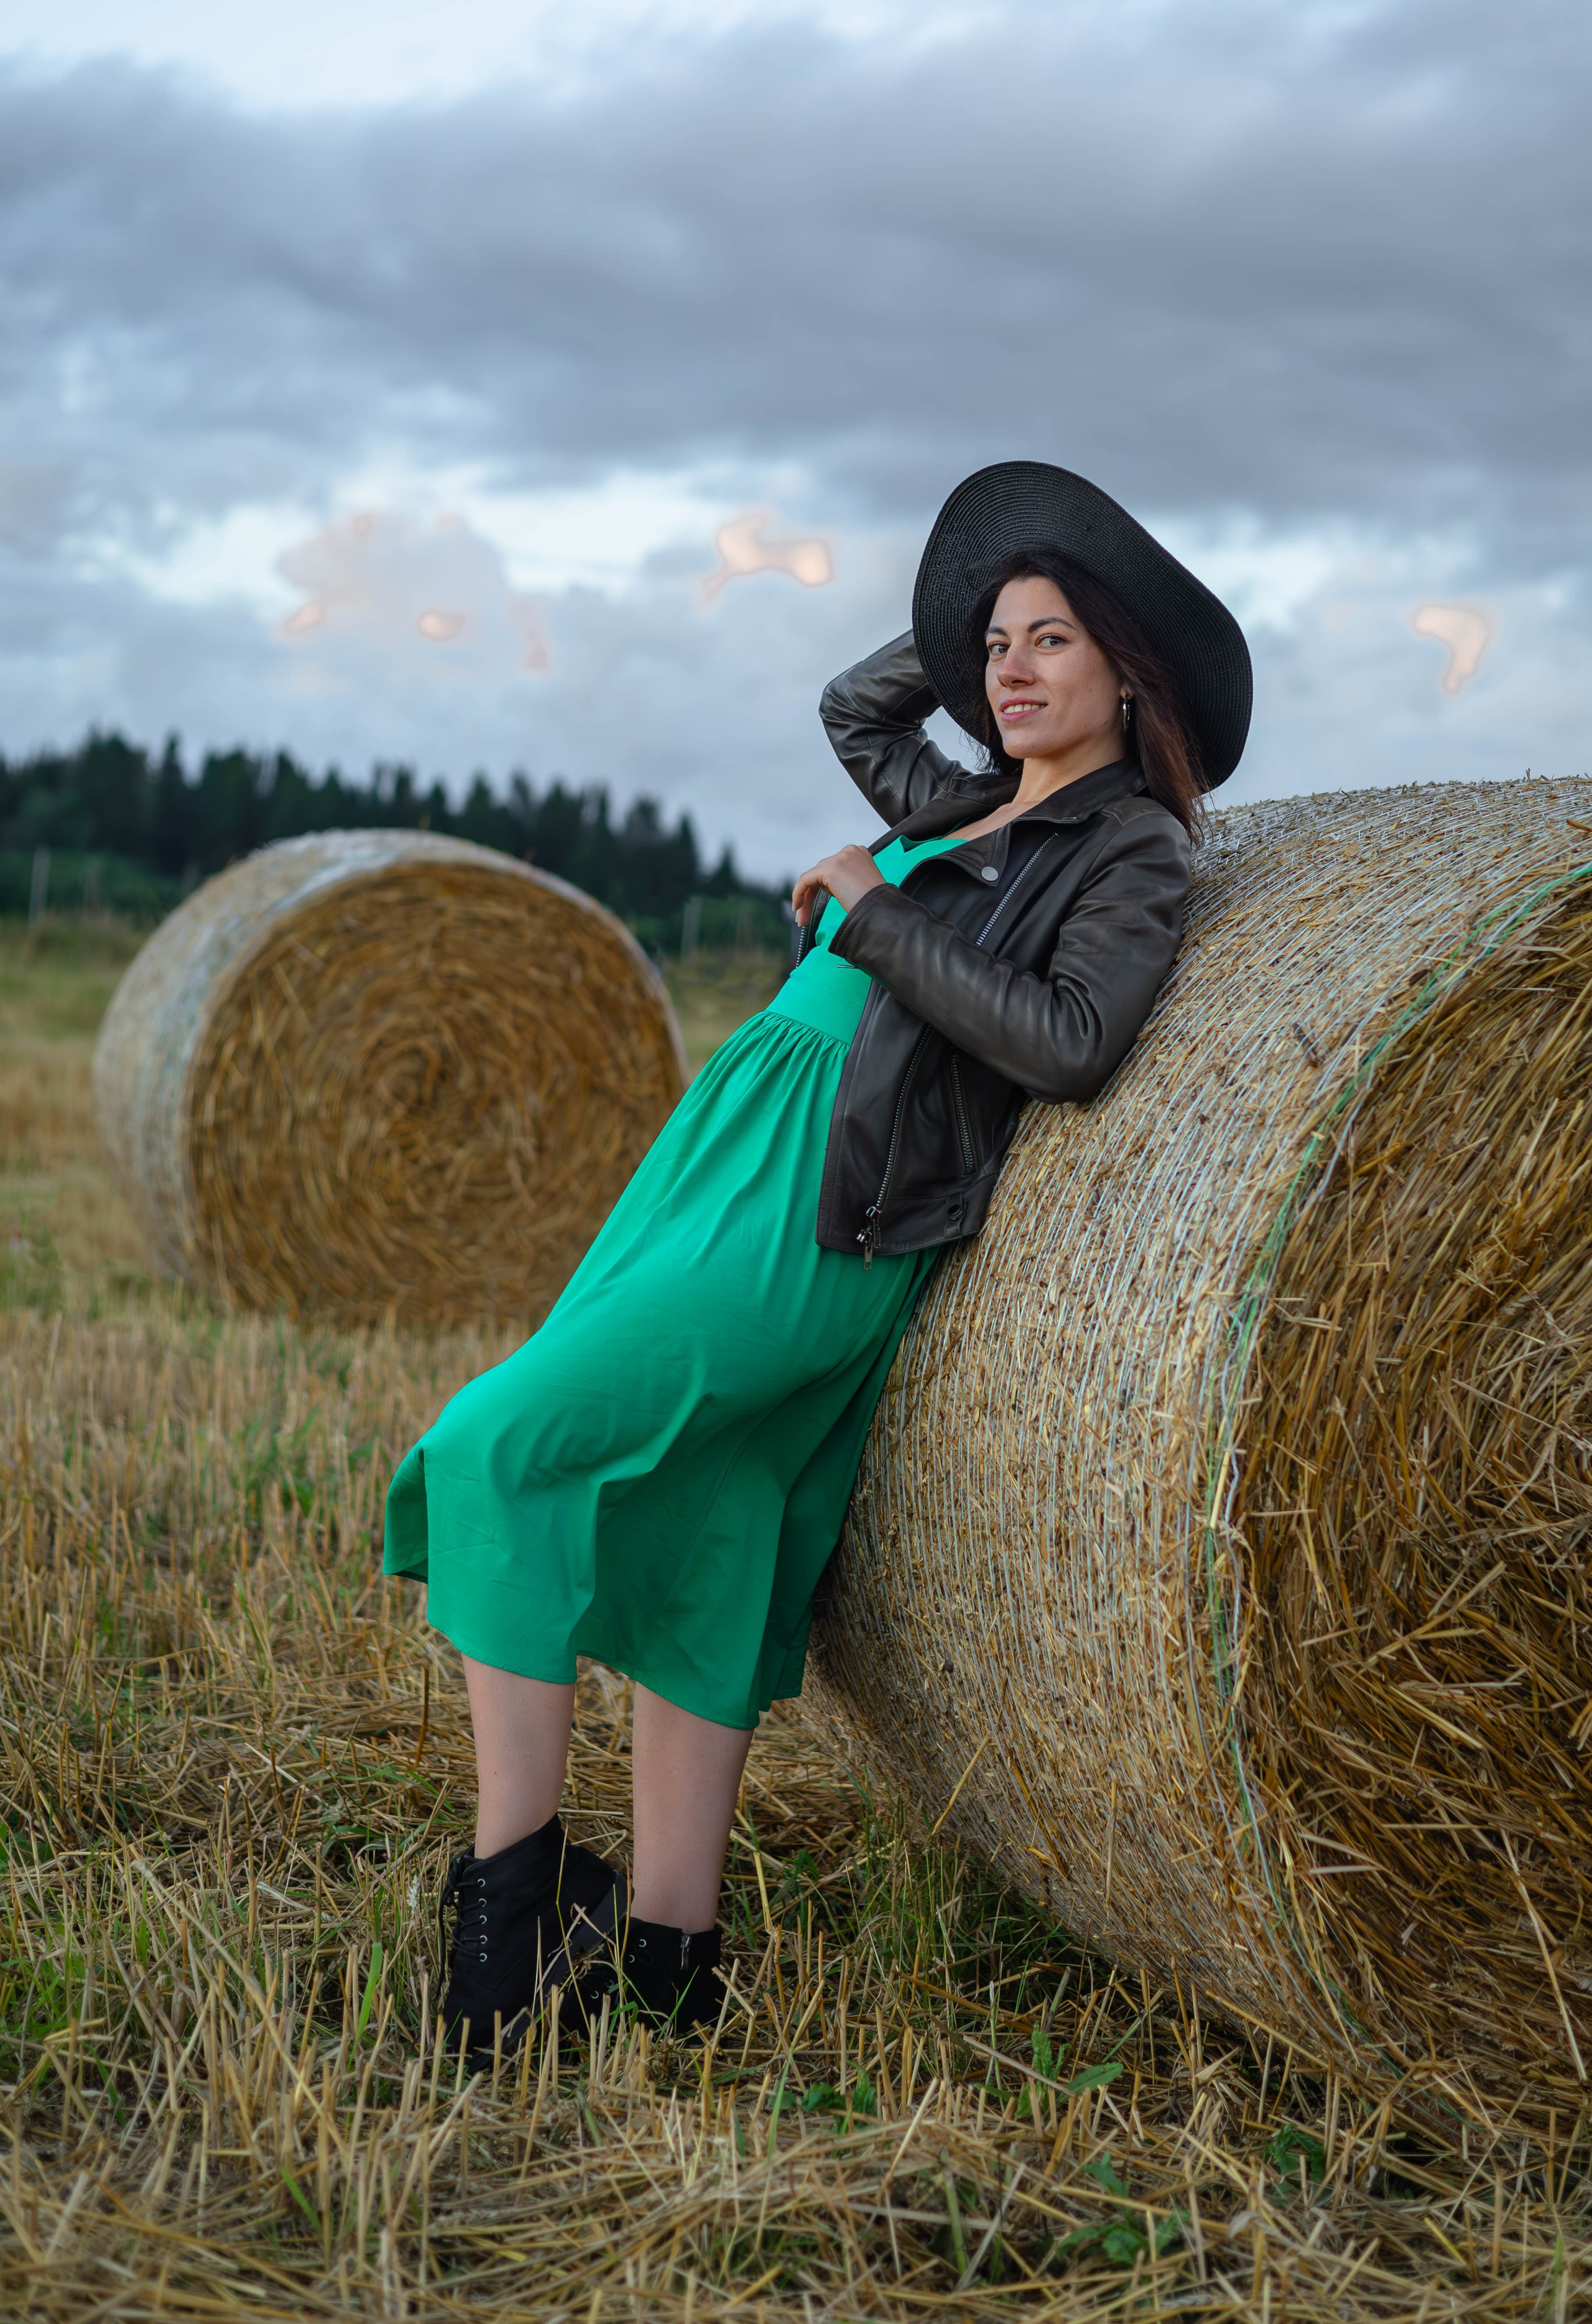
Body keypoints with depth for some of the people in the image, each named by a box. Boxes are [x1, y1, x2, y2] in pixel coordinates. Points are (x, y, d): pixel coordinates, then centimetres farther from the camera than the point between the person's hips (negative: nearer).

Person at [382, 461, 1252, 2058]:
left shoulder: (1134, 851, -3)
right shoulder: (970, 808, 20)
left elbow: (1070, 1044, -19)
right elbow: (852, 709, 39)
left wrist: (874, 912, -11)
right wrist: (980, 613, 26)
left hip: (824, 1216, -8)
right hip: (727, 1143, 8)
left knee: (501, 1445, -15)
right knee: (691, 1552, 6)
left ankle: (512, 1881, -8)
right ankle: (665, 1954, 13)